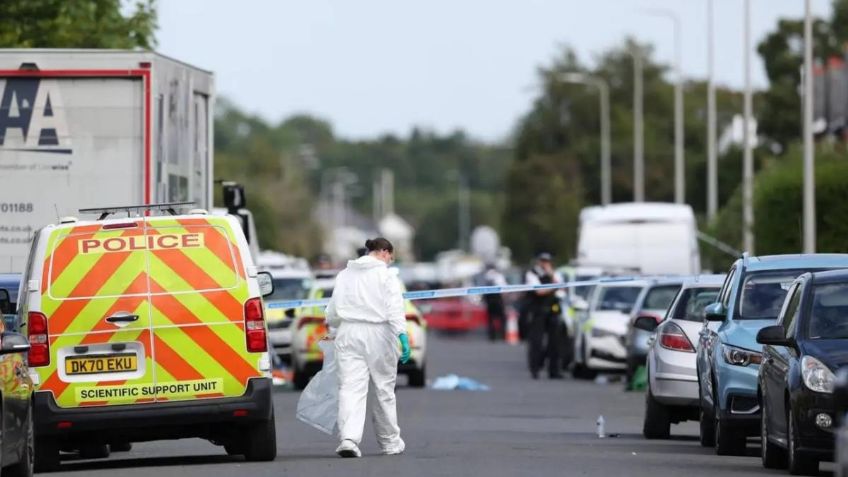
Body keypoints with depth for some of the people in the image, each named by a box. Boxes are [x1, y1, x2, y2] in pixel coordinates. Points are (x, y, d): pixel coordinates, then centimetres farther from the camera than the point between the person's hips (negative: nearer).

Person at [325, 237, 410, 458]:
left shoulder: (345, 275, 13)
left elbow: (333, 309, 16)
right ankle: (390, 442, 20)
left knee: (351, 388, -6)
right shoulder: (385, 274, -1)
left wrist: (333, 333, 26)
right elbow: (395, 307, -12)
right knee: (383, 388, 9)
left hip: (348, 334, 3)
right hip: (378, 333, -3)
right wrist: (402, 334, -16)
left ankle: (349, 438, -24)